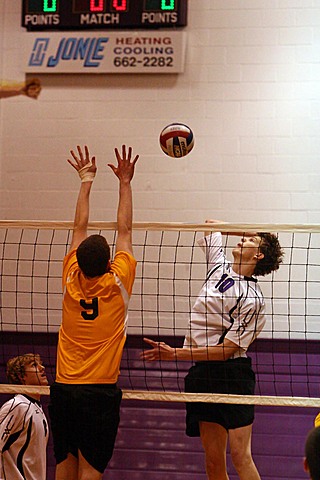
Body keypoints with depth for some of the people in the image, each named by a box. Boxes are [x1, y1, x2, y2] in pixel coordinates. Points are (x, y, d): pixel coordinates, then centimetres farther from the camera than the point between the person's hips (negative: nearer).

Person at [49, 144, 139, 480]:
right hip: (100, 390, -4)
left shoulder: (72, 280, 1)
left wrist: (86, 181, 21)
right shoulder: (117, 284, -7)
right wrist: (125, 182, 11)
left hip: (63, 389, 4)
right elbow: (124, 231, 3)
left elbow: (80, 228, 12)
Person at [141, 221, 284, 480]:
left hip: (231, 376, -7)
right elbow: (210, 225, 28)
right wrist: (249, 231, 21)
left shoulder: (252, 298, -10)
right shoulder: (220, 266, 11)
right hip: (203, 374, 7)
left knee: (241, 456, -11)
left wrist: (175, 353, -15)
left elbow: (227, 349, -14)